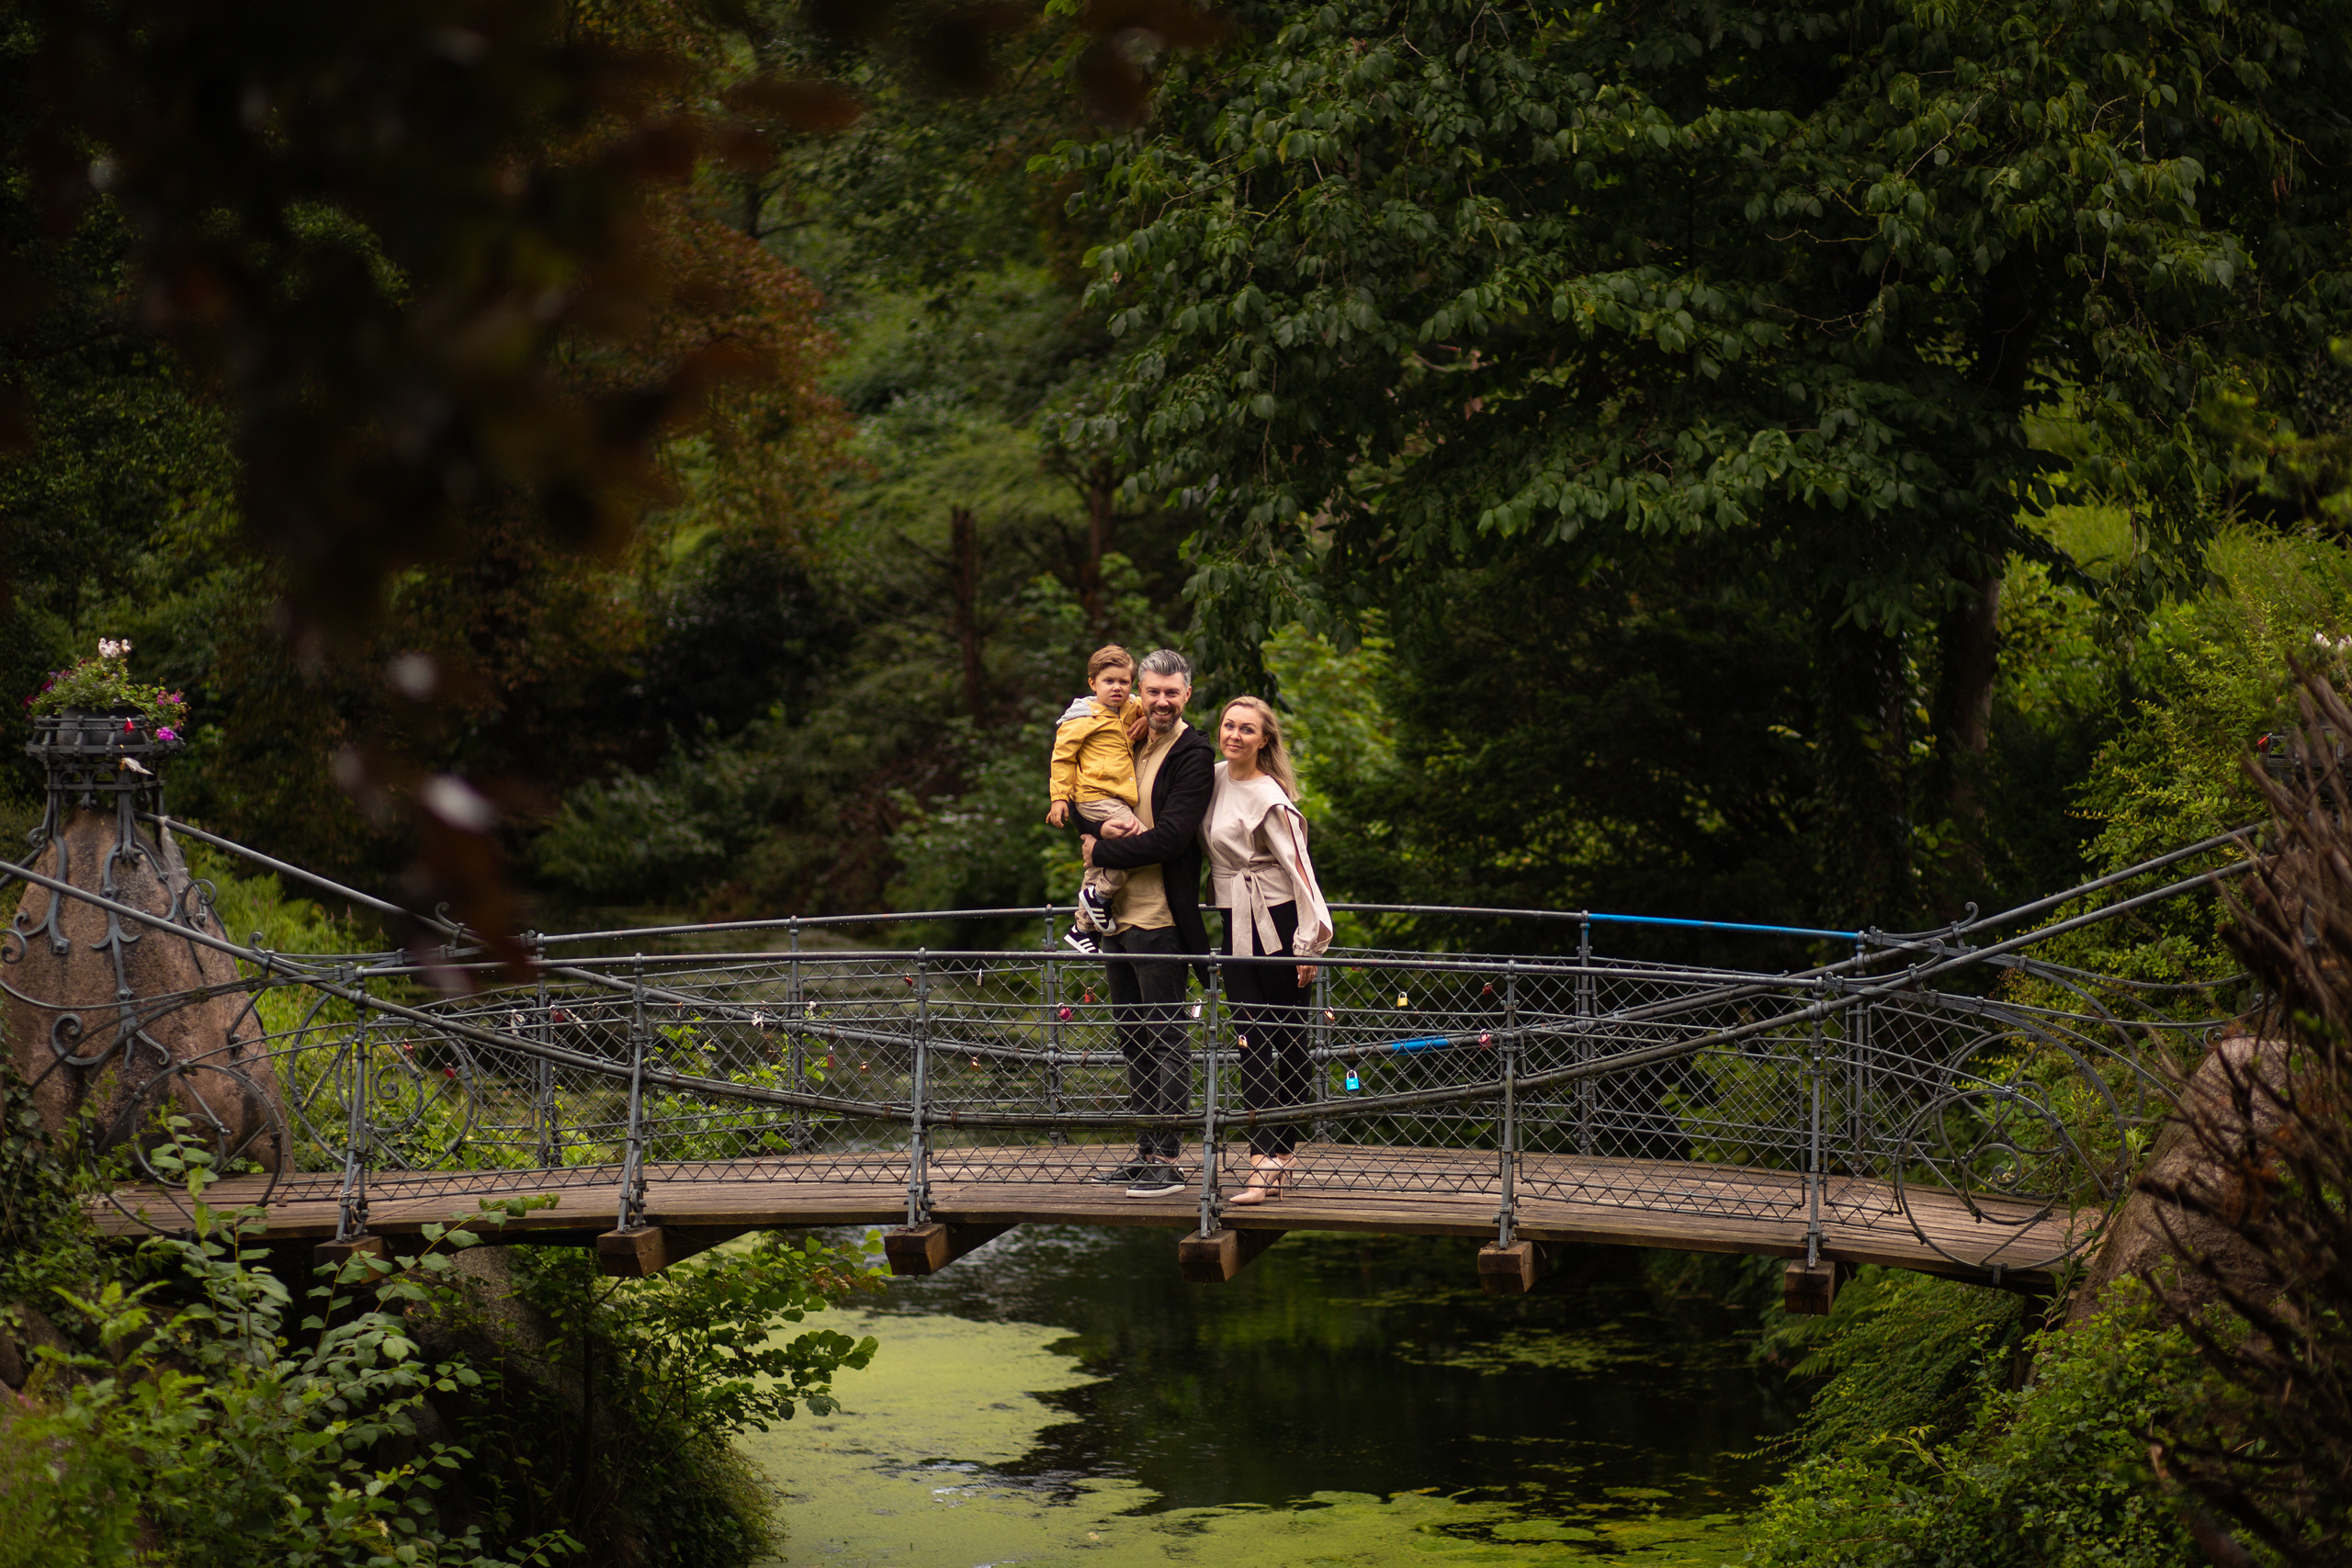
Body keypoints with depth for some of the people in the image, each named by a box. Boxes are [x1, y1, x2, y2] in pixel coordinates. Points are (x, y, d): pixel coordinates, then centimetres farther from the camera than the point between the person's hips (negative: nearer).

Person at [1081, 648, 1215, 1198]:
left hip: (1160, 921, -8)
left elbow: (1171, 838, -18)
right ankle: (1147, 1152, 20)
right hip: (1117, 916, 8)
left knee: (1166, 1038, -5)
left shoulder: (1193, 755, -8)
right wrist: (1101, 828, -7)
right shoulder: (1125, 744, 14)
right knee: (1133, 1040, 12)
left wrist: (1102, 852, -10)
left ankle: (1168, 1162, -4)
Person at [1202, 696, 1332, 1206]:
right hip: (1237, 929, 7)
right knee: (1251, 1041, -1)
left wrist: (1309, 942, -15)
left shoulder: (1269, 799, -14)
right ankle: (1272, 1155, -4)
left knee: (1289, 1039, -1)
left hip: (1278, 926, -7)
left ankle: (1278, 1151, -3)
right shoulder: (1215, 777, 8)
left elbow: (1298, 868, -14)